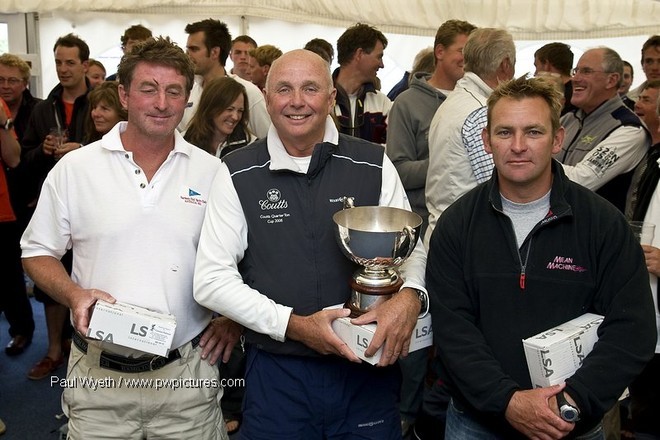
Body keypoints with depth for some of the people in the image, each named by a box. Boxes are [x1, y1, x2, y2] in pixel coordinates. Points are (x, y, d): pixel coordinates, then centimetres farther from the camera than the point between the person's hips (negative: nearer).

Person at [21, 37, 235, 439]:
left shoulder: (212, 173, 0)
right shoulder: (73, 169, -2)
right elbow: (38, 253, 6)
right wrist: (74, 295, -12)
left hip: (188, 374, 1)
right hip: (98, 375, 0)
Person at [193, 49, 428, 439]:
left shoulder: (373, 165, -2)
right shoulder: (239, 174, -4)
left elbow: (411, 247, 3)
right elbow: (211, 279, -5)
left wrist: (410, 295, -20)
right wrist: (294, 325, -16)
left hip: (368, 369, 1)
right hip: (276, 373, -1)